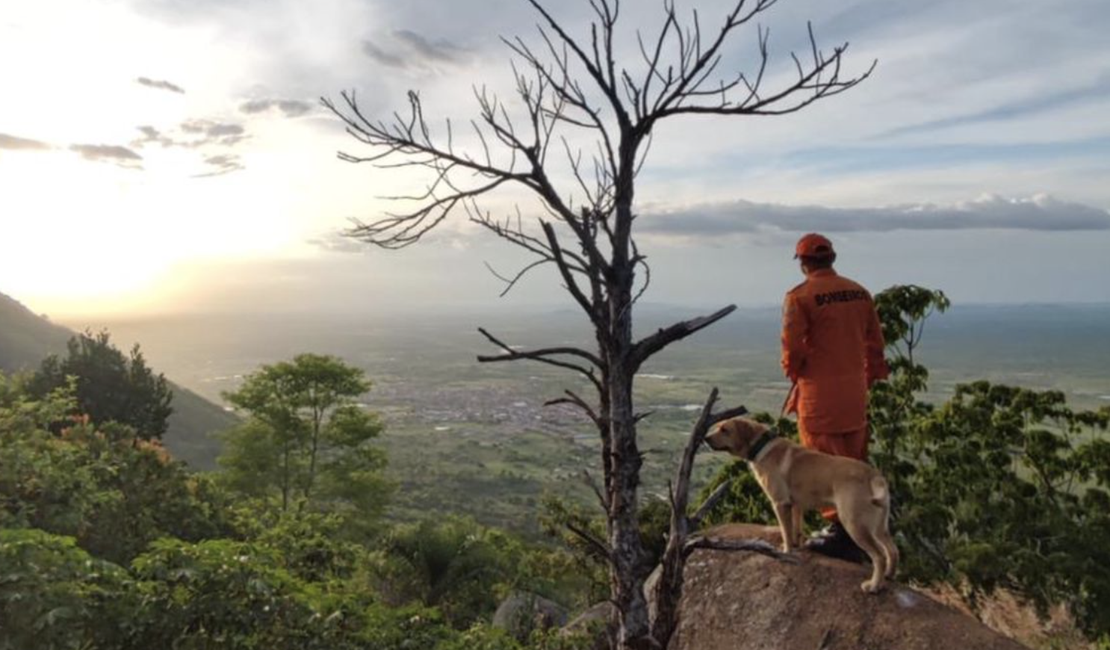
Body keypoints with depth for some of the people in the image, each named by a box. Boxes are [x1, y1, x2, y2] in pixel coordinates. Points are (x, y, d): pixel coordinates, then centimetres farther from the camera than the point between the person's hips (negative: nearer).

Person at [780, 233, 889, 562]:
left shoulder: (800, 296, -12)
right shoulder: (859, 292, 7)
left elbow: (792, 346, -15)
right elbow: (874, 342, 10)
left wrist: (794, 373, 4)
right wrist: (868, 379, 19)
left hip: (819, 391, -6)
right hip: (854, 390, 7)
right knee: (854, 461, 16)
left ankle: (840, 529, 6)